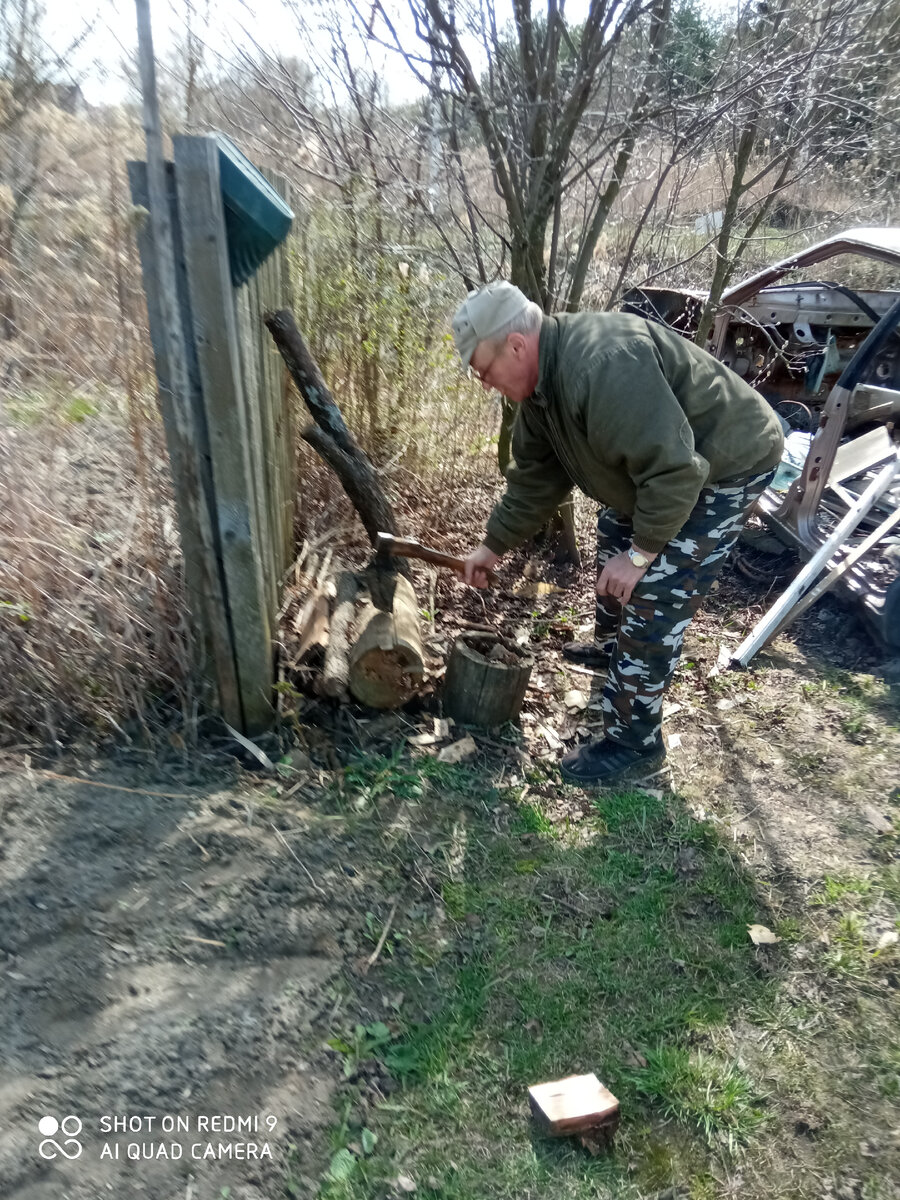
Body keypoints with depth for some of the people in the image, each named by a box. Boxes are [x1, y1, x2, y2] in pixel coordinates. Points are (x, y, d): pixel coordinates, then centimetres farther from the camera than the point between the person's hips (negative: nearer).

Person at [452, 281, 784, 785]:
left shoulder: (604, 366, -35)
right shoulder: (542, 381, -2)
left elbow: (675, 469, -35)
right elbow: (535, 478, 7)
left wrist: (640, 553, -26)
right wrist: (493, 546, 11)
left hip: (724, 465, -10)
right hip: (661, 464, 10)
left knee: (652, 604, -10)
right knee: (614, 537, 27)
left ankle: (634, 744, 6)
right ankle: (611, 647, 51)